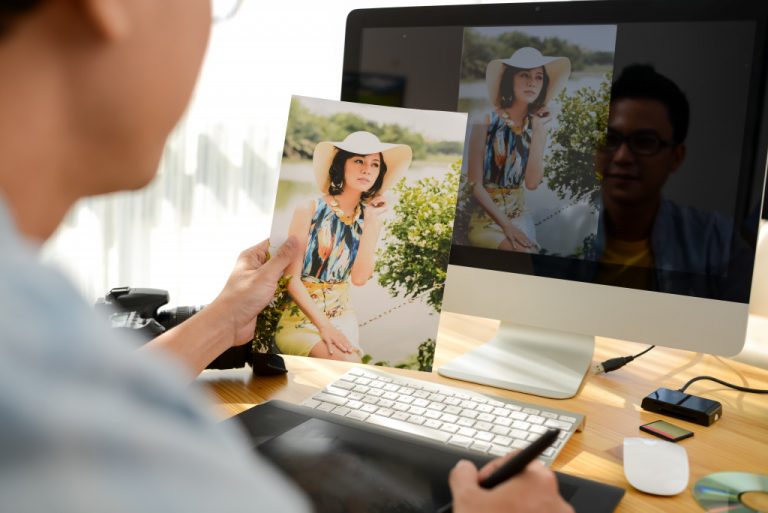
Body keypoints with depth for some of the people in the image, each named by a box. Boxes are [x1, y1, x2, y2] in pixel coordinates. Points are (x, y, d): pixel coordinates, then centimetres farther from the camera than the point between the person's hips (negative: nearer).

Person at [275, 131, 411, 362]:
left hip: (342, 318, 4)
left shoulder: (370, 219, 4)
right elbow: (292, 278, -12)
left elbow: (359, 278, -9)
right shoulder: (310, 210, -9)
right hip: (301, 318, -4)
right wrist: (324, 325, -22)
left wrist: (371, 222, -11)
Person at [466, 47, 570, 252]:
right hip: (484, 215, -4)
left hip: (518, 215, 5)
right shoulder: (487, 120, -11)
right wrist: (505, 224, -18)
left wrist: (538, 132, -11)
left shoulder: (536, 125, 3)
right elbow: (475, 184, -12)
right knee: (522, 254, -28)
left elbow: (532, 183, -6)